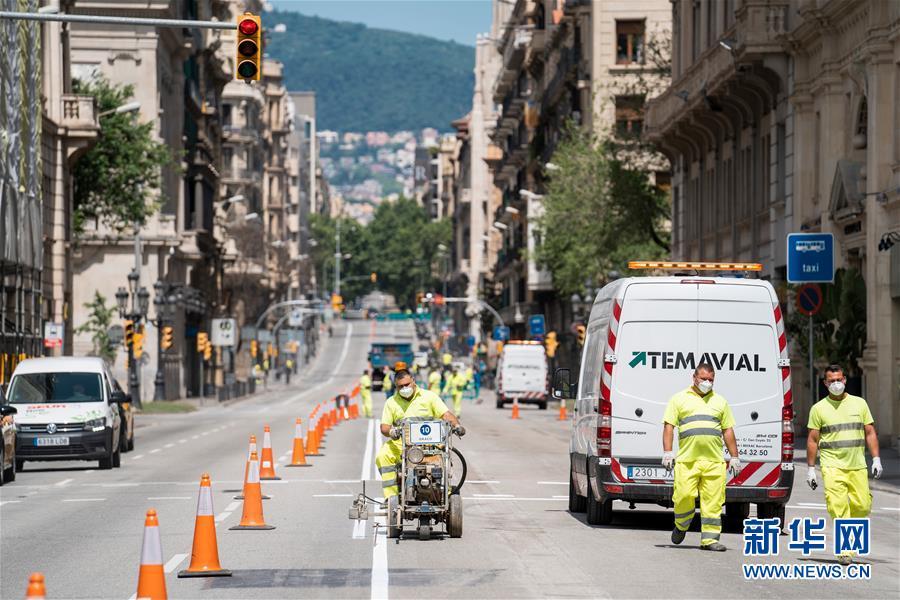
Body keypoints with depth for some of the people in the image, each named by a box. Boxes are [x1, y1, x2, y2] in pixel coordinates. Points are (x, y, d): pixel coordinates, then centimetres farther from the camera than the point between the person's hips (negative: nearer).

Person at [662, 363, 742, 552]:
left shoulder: (720, 402, 20)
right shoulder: (680, 399, 11)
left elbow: (728, 431, 20)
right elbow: (669, 426, 6)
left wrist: (734, 457, 14)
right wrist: (667, 453, -5)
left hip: (714, 461, 2)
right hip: (687, 459, -2)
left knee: (713, 501, -3)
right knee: (684, 496, -8)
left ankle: (709, 538, 1)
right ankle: (681, 526, 19)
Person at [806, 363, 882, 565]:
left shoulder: (859, 403, 11)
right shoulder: (819, 408, 5)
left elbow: (870, 433, 13)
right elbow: (812, 440, 6)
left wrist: (876, 459, 3)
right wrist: (810, 468, 3)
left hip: (858, 466, 2)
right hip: (833, 466, -2)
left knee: (863, 506, -3)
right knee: (838, 508, -15)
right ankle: (845, 550, -15)